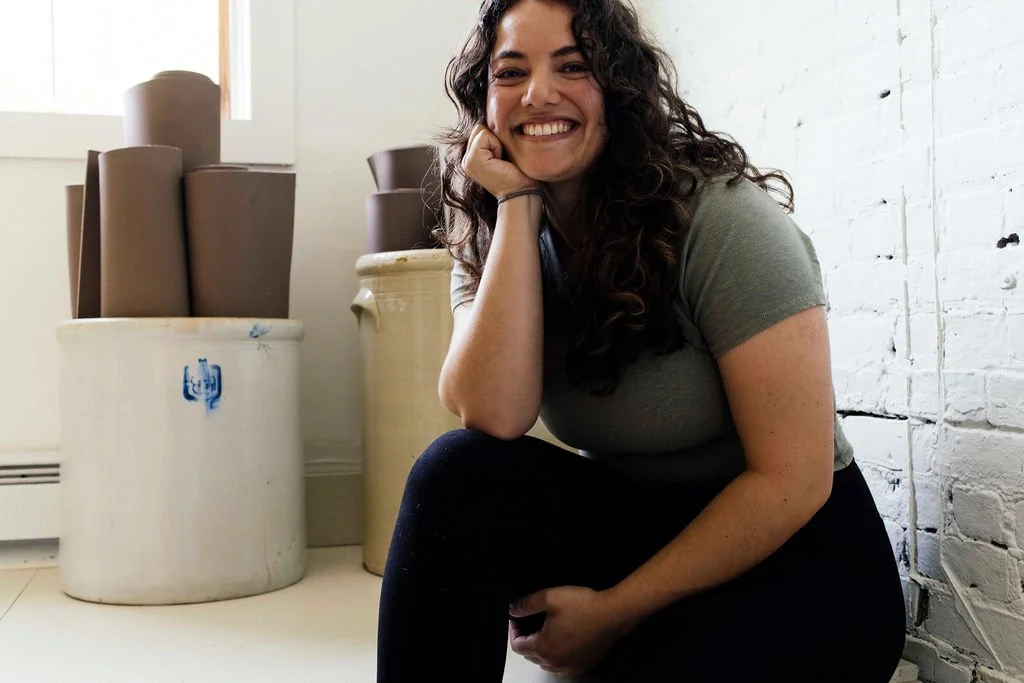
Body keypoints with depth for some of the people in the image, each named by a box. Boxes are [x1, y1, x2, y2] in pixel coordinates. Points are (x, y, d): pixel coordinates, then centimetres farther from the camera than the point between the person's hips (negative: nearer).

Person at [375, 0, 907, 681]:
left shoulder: (720, 218, -18)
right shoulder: (491, 241, -1)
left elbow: (793, 481, -19)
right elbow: (494, 419, -20)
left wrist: (614, 612, -16)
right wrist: (516, 202, -19)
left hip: (794, 554, -3)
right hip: (633, 528, 4)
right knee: (457, 472, -21)